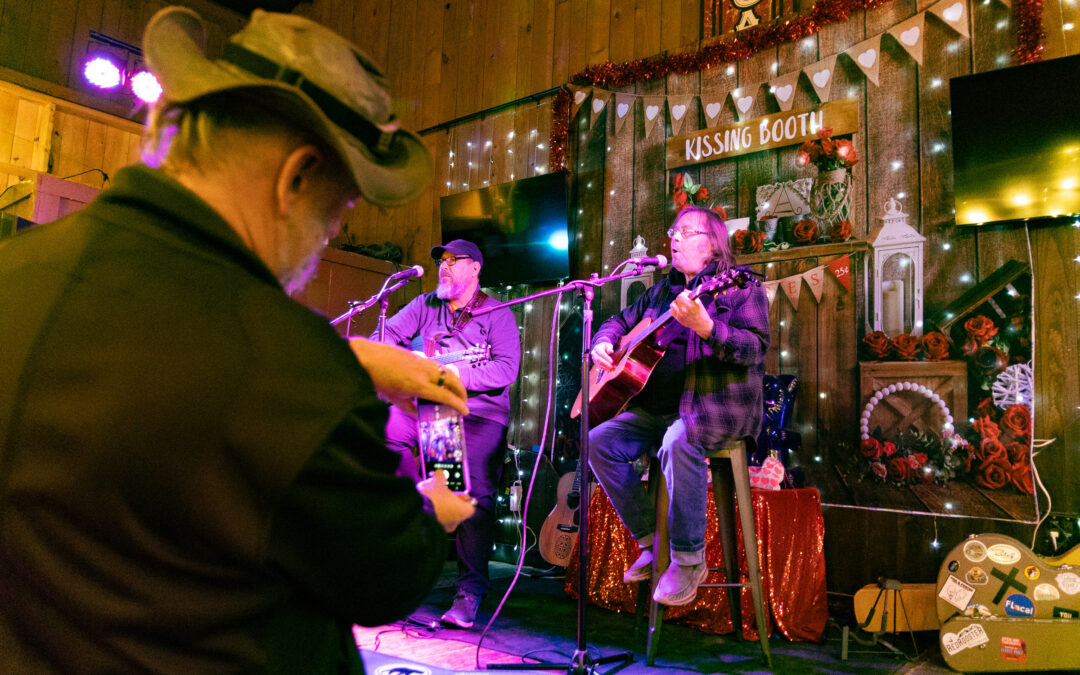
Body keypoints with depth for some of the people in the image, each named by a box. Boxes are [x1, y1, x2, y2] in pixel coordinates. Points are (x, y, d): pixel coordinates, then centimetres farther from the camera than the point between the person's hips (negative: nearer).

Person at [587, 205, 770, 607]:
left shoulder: (739, 287, -1)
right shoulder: (662, 292, 19)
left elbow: (756, 348, -15)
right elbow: (621, 321, 30)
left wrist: (706, 327, -32)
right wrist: (603, 344, 7)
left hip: (717, 406, -7)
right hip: (658, 408, 7)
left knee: (678, 442, -37)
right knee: (600, 441, -11)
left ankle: (689, 559, -20)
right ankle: (650, 541, 0)